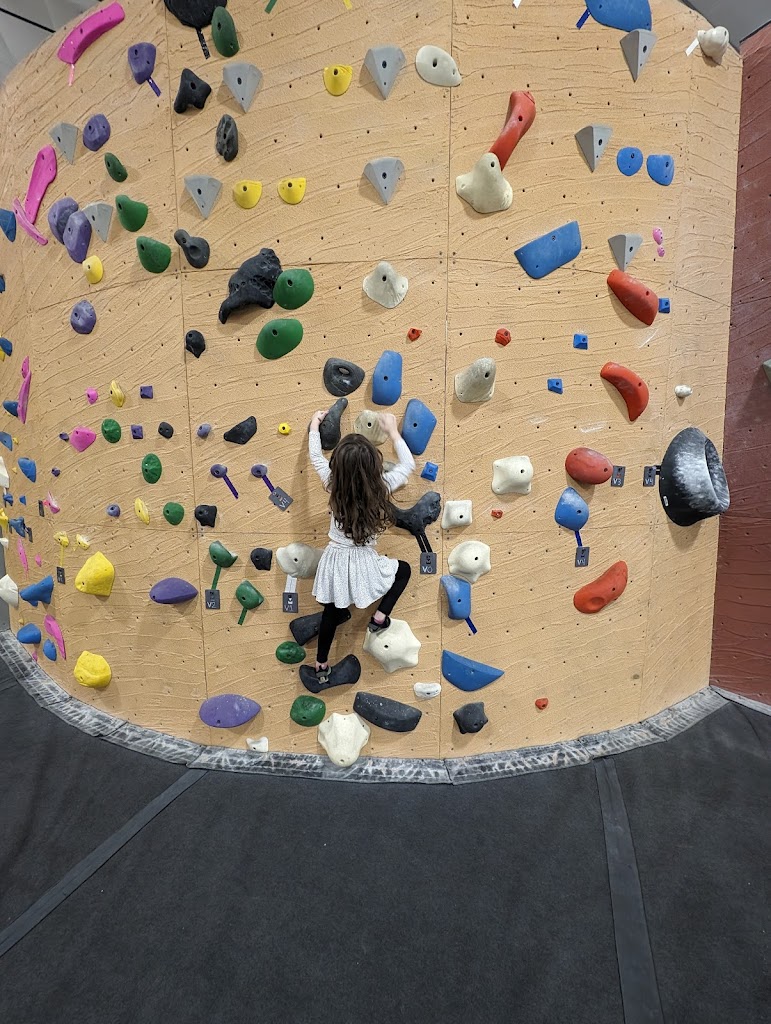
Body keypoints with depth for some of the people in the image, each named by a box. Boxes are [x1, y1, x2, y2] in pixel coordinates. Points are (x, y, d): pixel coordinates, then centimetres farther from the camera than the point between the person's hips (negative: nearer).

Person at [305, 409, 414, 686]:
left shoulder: (333, 484, -14)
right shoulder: (381, 486, -19)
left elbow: (315, 456, 4)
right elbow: (408, 464, -2)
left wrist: (315, 426, 19)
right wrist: (392, 431, 5)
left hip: (335, 561, 3)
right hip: (364, 563, -2)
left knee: (331, 613, 23)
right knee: (404, 569, 26)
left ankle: (321, 665, 37)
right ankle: (379, 617, 16)